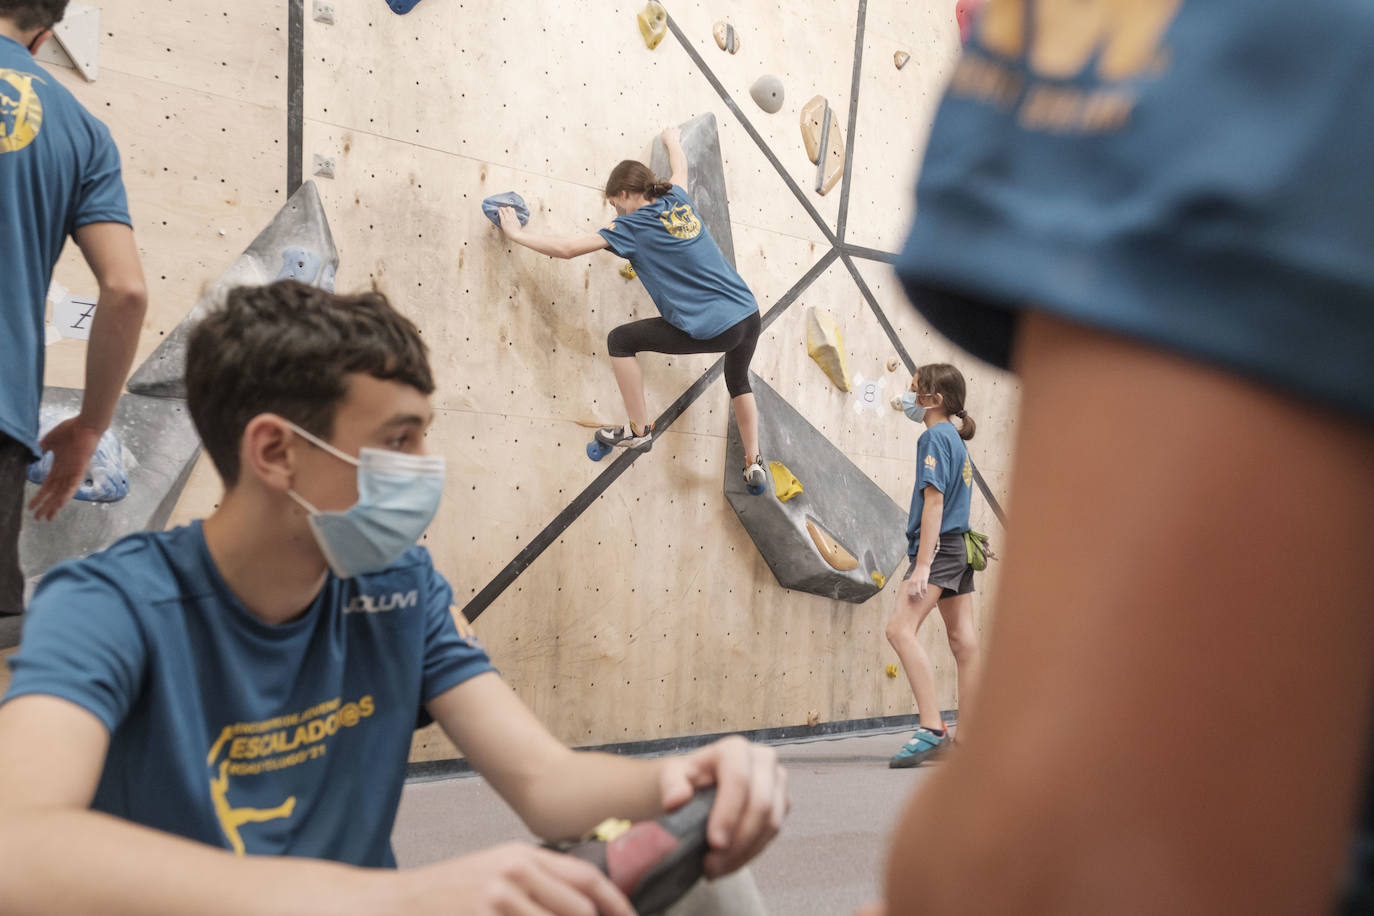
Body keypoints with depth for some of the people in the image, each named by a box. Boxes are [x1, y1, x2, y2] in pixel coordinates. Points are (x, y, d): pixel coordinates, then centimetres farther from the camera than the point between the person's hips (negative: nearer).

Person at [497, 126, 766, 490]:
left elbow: (566, 248, -4)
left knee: (620, 340, 9)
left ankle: (639, 430, 17)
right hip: (750, 315, 7)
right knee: (738, 382, 34)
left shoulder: (631, 225, -4)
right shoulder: (679, 200, 12)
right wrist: (672, 140, 58)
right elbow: (679, 165, 37)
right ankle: (754, 465, 36)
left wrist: (517, 233, 10)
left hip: (709, 330, -7)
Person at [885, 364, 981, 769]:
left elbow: (934, 501, -18)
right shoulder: (956, 439, 17)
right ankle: (966, 738, 16)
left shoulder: (934, 437, -11)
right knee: (963, 641, 10)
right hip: (960, 550, 10)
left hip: (940, 546, -10)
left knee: (900, 628, -19)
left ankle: (932, 730, -25)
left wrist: (922, 565, -21)